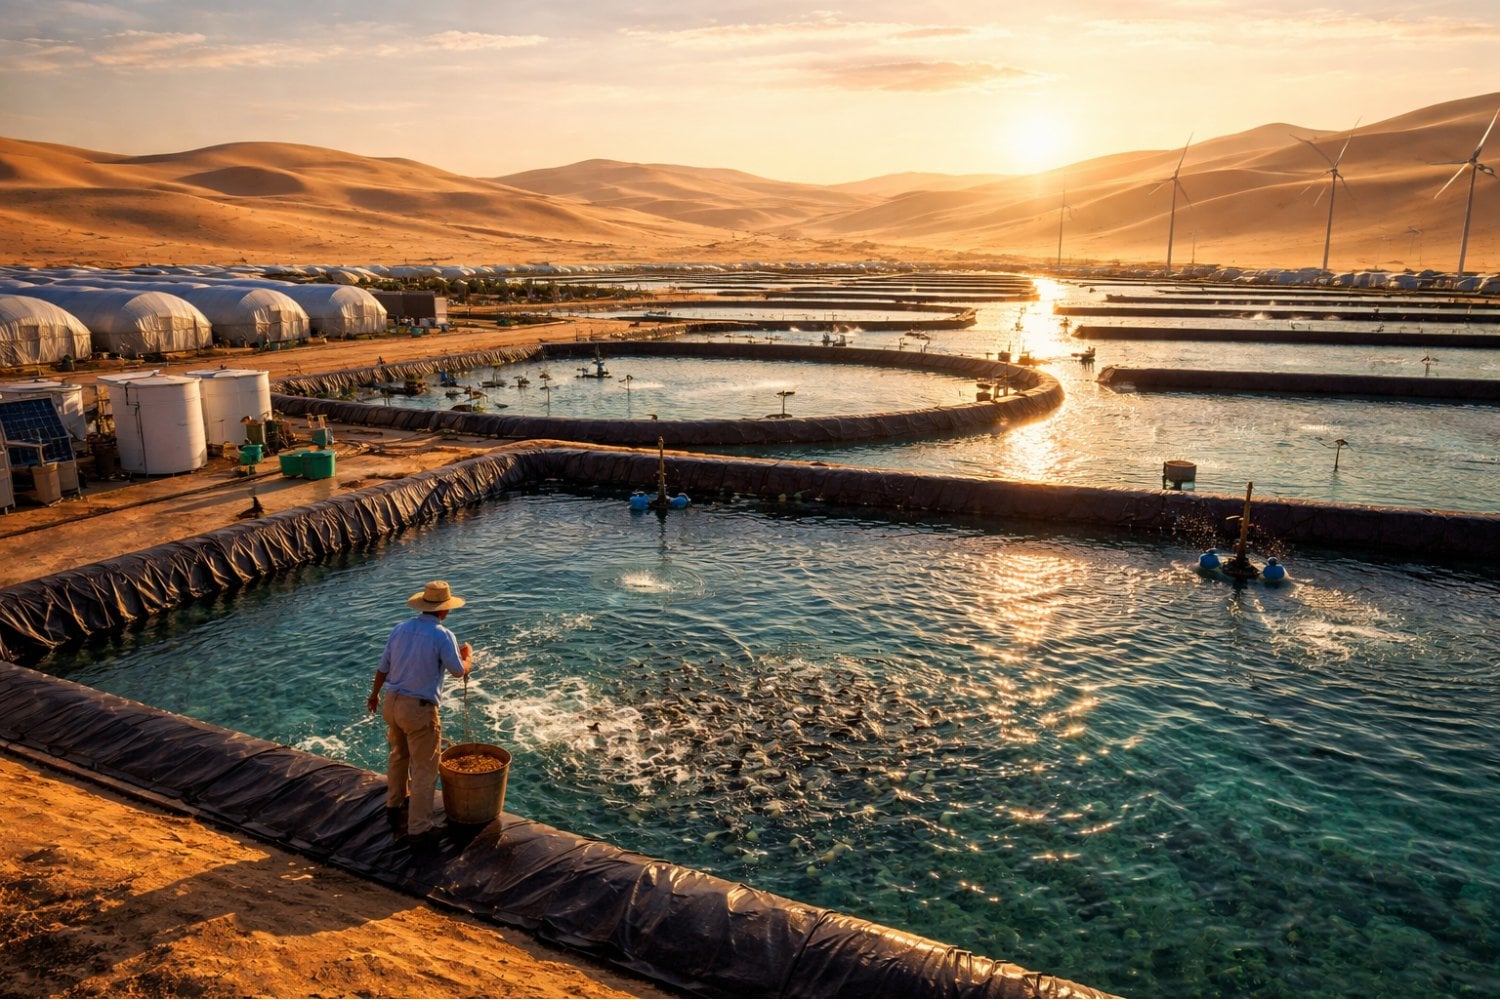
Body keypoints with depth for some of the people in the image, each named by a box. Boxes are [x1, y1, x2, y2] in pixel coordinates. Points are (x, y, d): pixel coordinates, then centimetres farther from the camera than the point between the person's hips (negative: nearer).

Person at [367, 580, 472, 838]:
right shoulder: (443, 635, -17)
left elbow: (383, 667, 11)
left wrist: (374, 694, 27)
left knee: (399, 753, 29)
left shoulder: (400, 629, 2)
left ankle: (396, 798, 49)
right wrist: (466, 654, 15)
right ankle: (419, 824, 9)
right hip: (419, 709, -7)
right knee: (424, 767, 4)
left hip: (392, 703, 7)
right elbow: (459, 671, -7)